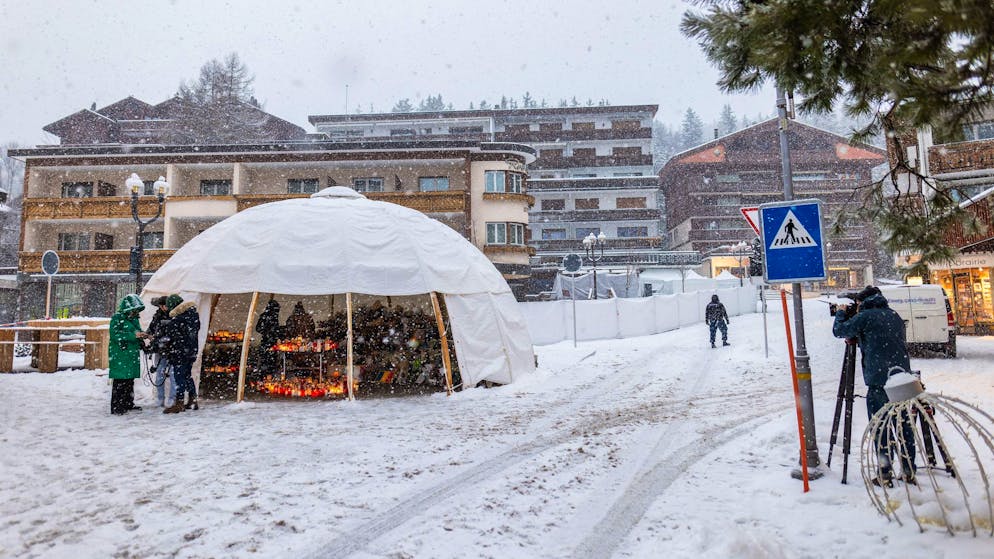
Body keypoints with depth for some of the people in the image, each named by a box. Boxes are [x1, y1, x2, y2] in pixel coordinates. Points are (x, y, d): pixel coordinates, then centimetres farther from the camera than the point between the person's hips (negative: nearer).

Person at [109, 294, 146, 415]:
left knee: (130, 380, 13)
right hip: (120, 356, -8)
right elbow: (115, 335, -17)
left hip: (132, 355, 8)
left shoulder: (134, 318, 15)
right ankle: (116, 407, -2)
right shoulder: (117, 318, -8)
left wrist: (142, 335, 3)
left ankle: (128, 404, 22)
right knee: (120, 381, -8)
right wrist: (133, 335, -23)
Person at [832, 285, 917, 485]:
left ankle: (885, 473, 1)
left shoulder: (865, 316, -6)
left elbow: (839, 330, -2)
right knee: (904, 425, 12)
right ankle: (909, 471, 17)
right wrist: (856, 338, 25)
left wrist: (840, 313, 15)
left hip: (879, 380, -7)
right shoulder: (894, 315, 16)